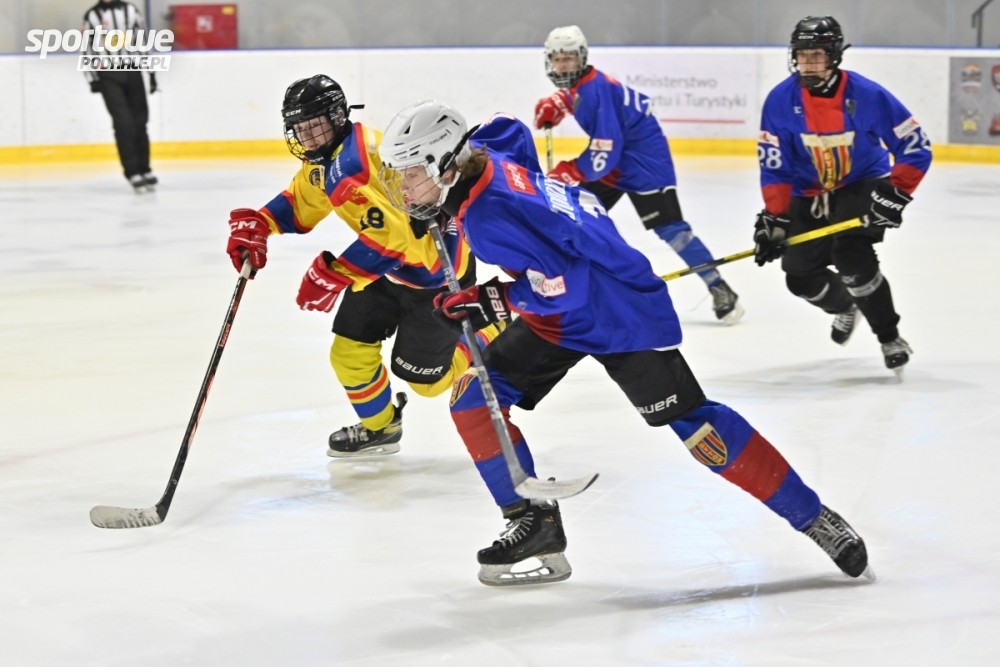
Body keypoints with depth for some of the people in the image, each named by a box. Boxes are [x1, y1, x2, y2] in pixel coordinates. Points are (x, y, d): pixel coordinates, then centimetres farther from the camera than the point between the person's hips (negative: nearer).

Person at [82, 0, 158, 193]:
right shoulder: (92, 16, 0)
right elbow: (88, 49, 1)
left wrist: (151, 72, 10)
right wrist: (92, 79, -6)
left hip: (133, 72, 3)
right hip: (108, 76, -3)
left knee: (139, 122, 5)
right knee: (123, 123, -13)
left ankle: (144, 169, 16)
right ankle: (132, 172, -12)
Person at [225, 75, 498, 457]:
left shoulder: (352, 163, -32)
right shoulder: (324, 158, 1)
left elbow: (388, 236, -39)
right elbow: (299, 203, 15)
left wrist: (333, 276, -37)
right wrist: (256, 224, -4)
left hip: (436, 268, -9)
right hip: (390, 267, 9)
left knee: (423, 374, 0)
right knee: (350, 351, 3)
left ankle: (491, 335, 25)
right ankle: (378, 427, 26)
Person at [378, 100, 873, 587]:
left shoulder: (491, 214, -30)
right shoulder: (483, 157, -4)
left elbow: (563, 286, -31)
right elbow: (510, 132, 20)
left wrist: (492, 302, -22)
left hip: (618, 312, -10)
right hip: (557, 318, 10)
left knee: (692, 424, -9)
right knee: (474, 397, 1)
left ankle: (812, 517, 0)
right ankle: (535, 524, 6)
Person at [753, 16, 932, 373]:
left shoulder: (868, 96, -22)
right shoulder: (781, 101, -15)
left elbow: (916, 147, -16)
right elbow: (774, 166, -8)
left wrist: (894, 195, -24)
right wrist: (773, 218, -14)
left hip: (863, 186, -4)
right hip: (810, 194, 4)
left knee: (851, 256, -27)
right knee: (800, 276, -2)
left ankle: (890, 337, -8)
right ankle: (845, 308, 34)